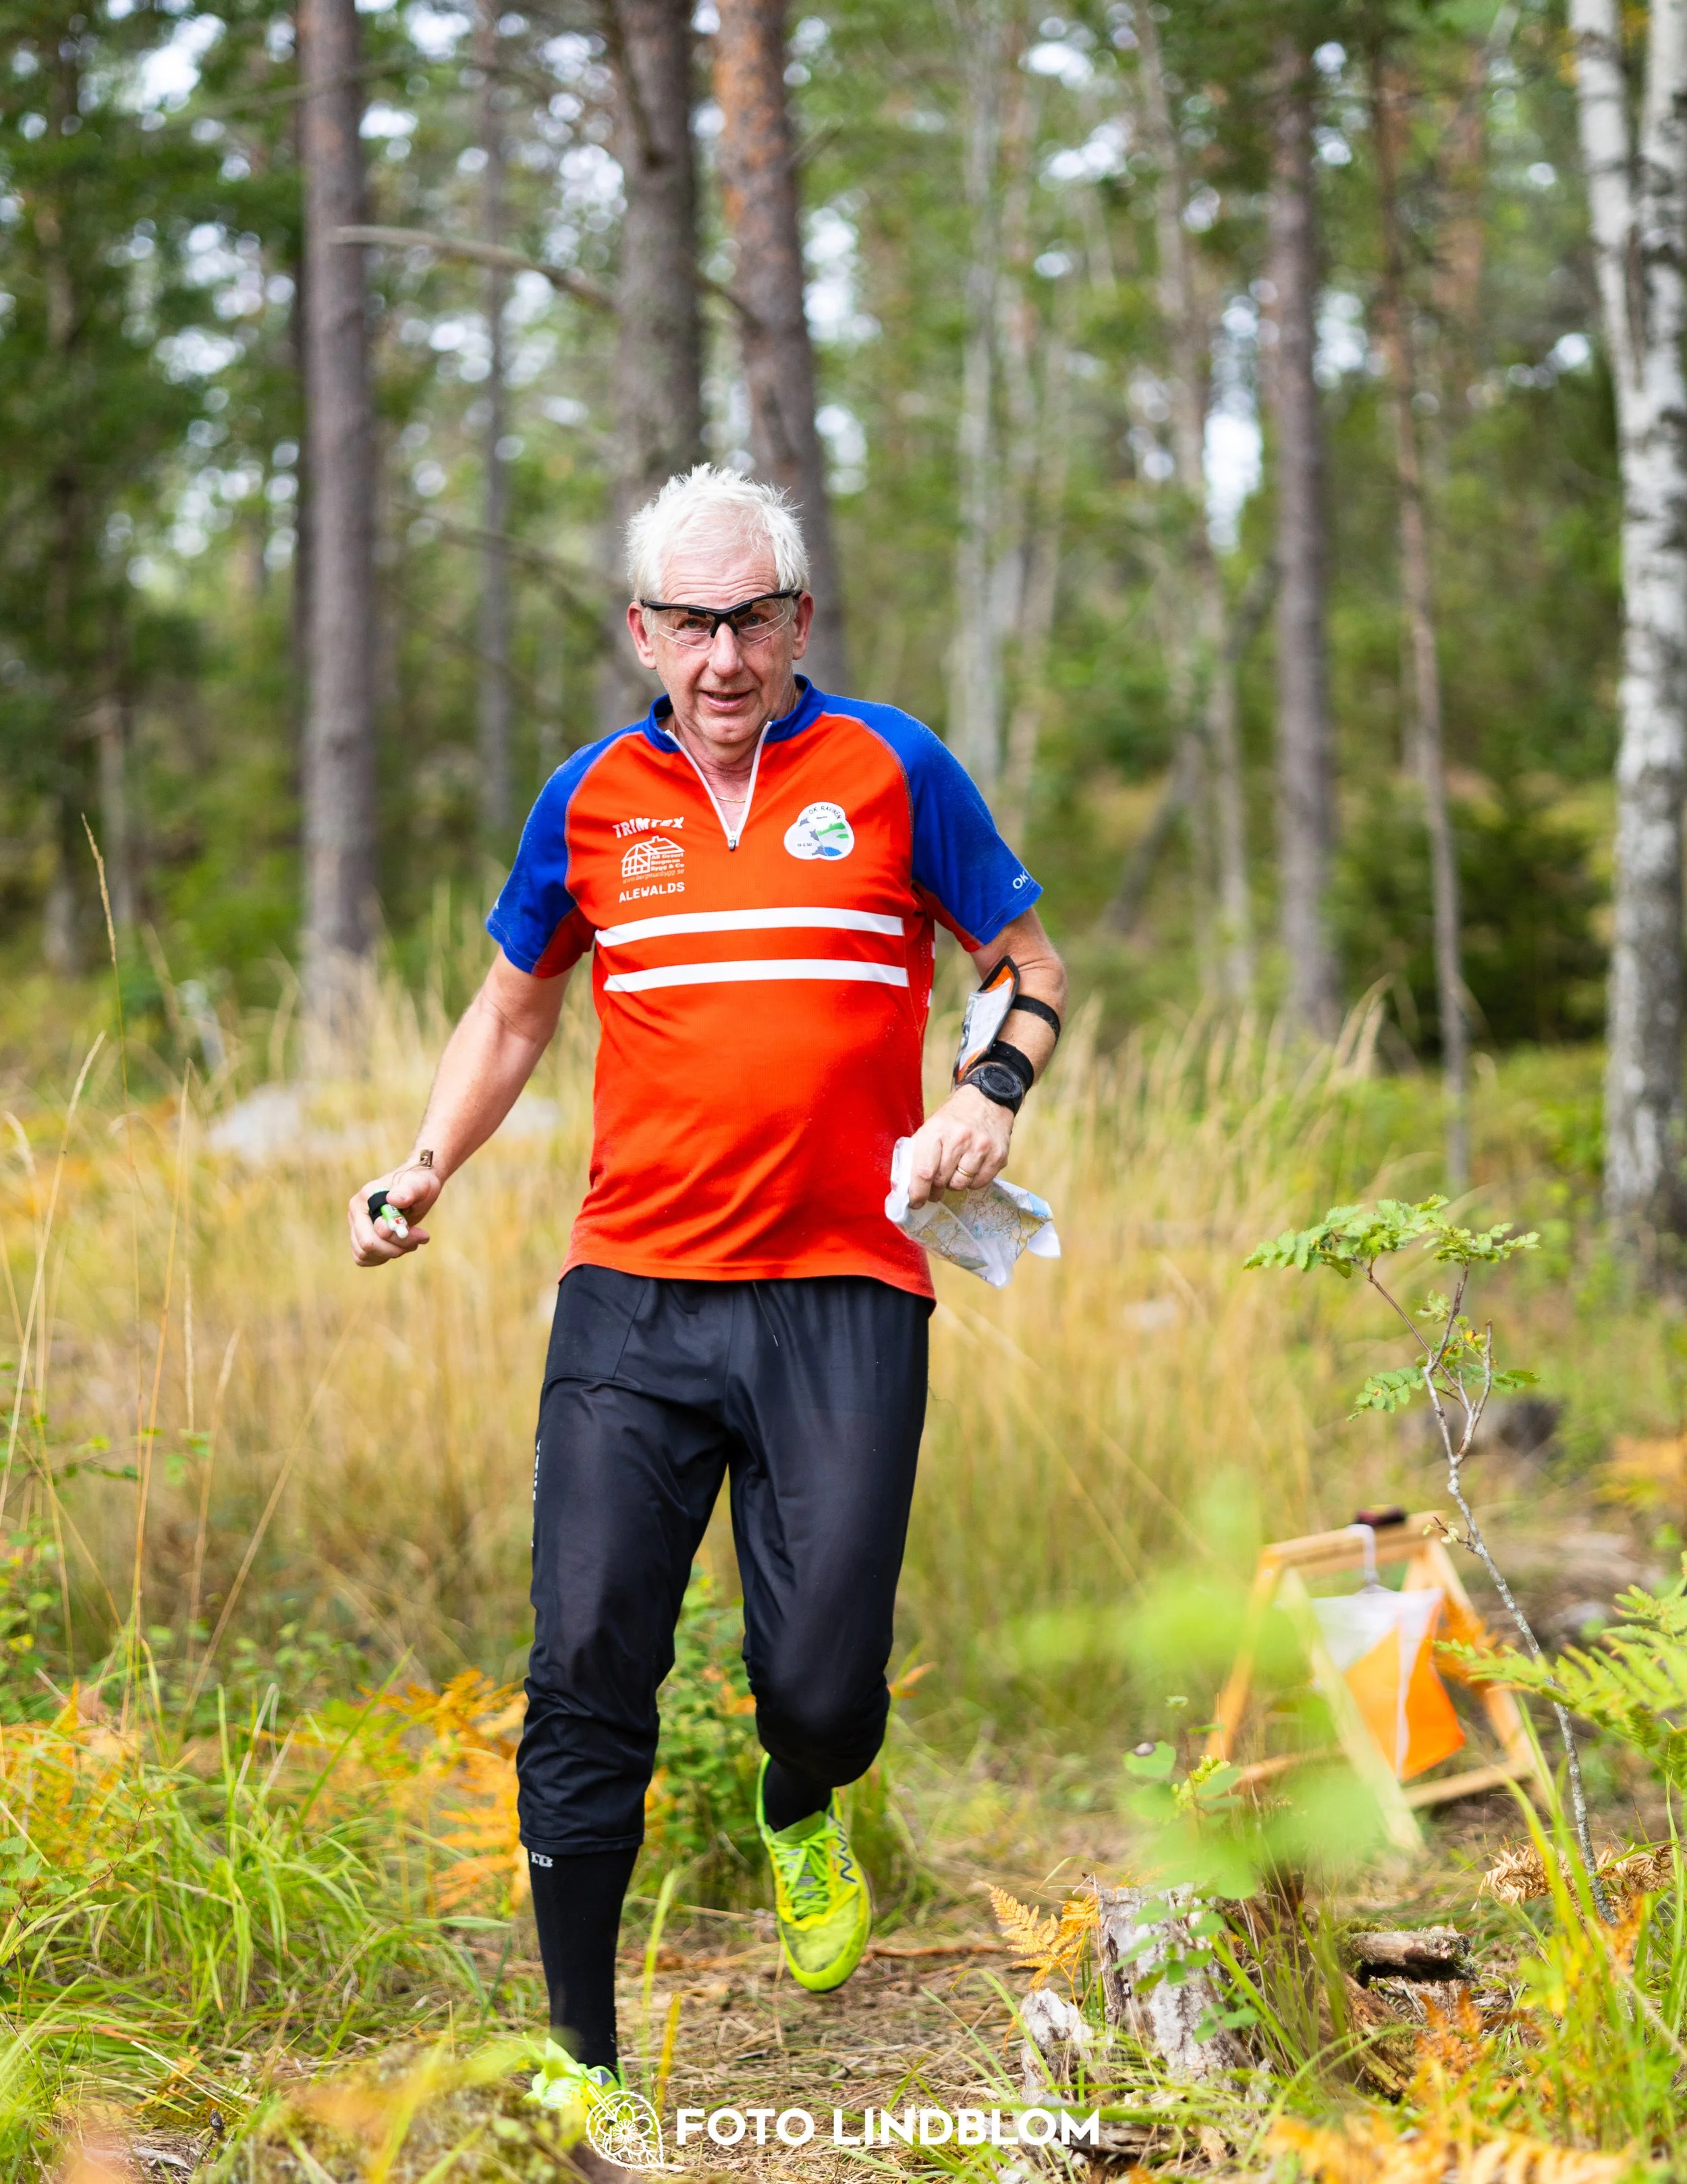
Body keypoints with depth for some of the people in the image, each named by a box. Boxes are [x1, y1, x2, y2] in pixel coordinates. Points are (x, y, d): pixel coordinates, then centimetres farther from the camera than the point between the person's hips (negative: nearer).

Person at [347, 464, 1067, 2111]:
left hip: (841, 1302, -2)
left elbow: (1030, 967, 12)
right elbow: (514, 1005, 24)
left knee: (820, 1683, -7)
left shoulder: (889, 769, 3)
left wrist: (993, 1091, -8)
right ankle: (580, 2055, 11)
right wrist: (423, 1172, 10)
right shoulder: (593, 798, 9)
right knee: (586, 1680, -3)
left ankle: (798, 1816, 32)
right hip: (632, 1295, 2)